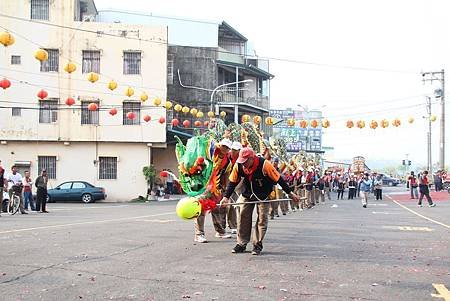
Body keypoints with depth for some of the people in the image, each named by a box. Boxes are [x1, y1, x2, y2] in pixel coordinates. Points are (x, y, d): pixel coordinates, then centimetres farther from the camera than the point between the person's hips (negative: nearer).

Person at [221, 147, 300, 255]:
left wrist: (290, 193, -15)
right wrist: (226, 197, -12)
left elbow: (278, 179, -20)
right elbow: (232, 182, -4)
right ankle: (241, 244, 9)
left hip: (263, 195, -3)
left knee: (262, 218, -6)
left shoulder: (264, 164, -29)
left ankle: (257, 245, 1)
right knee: (243, 217, 1)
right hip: (247, 194, 3)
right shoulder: (238, 166, -18)